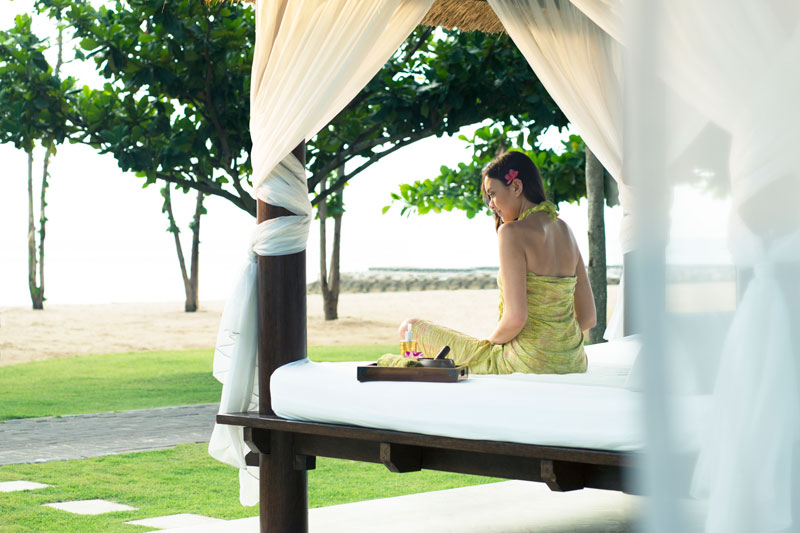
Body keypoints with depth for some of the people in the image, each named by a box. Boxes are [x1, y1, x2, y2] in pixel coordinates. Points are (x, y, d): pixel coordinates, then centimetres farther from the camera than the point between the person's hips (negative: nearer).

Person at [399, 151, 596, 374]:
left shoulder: (513, 232, -16)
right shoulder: (565, 230, 8)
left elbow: (515, 318, -23)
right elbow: (588, 317, 10)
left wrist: (492, 341, -3)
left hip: (528, 366, -9)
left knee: (410, 327, 10)